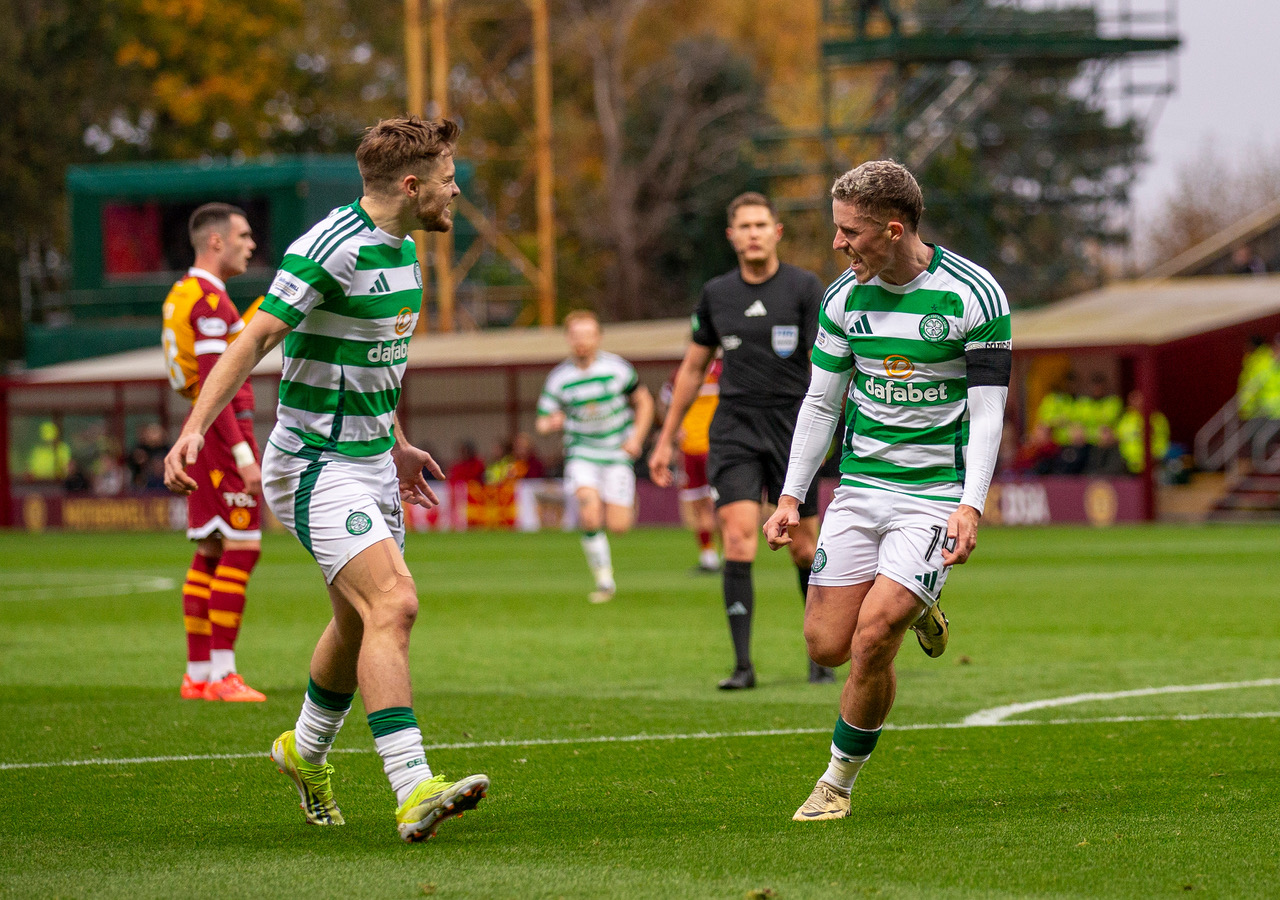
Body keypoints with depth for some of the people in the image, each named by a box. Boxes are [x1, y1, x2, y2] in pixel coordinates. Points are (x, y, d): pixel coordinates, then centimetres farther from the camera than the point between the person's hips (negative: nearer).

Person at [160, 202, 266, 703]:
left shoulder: (183, 294, 17)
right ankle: (222, 675, -11)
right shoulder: (210, 300, -14)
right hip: (225, 432, -10)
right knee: (242, 547, -9)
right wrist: (242, 453, -23)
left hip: (205, 433, 10)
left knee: (211, 550, 9)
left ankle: (198, 674, 10)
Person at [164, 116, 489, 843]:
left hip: (373, 463, 9)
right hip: (317, 468, -9)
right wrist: (195, 429, -29)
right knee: (393, 603, -22)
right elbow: (256, 339, -21)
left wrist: (398, 444, 30)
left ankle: (307, 751, 43)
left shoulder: (402, 248, 10)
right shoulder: (329, 249, -20)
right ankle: (413, 791, -28)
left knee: (361, 622, 18)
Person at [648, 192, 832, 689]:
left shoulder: (805, 287, -2)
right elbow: (692, 368, 18)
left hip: (792, 425, -2)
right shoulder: (716, 294, 8)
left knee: (803, 548, 2)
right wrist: (666, 439, 17)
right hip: (734, 428, 2)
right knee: (739, 537, -14)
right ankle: (743, 665, -14)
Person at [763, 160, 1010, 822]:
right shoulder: (846, 297, 2)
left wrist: (971, 505, -23)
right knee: (827, 645, -2)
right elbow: (821, 401, 12)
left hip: (937, 491, -5)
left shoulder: (973, 295, -12)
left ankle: (840, 779, 4)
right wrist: (791, 496, 6)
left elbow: (987, 411, -12)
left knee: (872, 638, -17)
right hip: (860, 485, 5)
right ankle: (915, 611, 31)